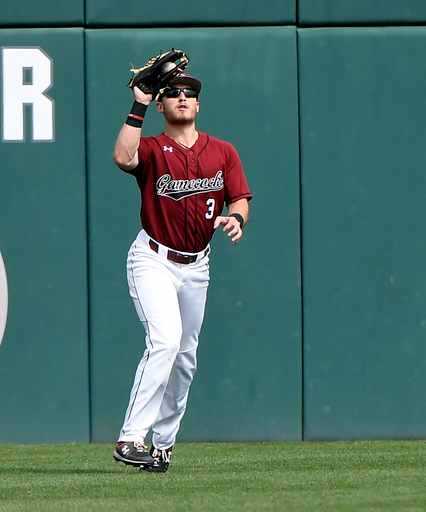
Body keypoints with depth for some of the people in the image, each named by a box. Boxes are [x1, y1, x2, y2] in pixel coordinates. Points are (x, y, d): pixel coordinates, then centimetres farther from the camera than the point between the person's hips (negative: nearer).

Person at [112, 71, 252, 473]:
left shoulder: (222, 153, 5)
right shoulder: (152, 149, -7)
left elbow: (240, 199, 1)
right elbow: (123, 158, -29)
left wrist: (235, 218, -22)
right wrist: (139, 106, -26)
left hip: (196, 266, 5)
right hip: (153, 260, -5)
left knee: (185, 355, 9)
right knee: (165, 339, -23)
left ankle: (162, 443, 22)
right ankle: (130, 438, -25)